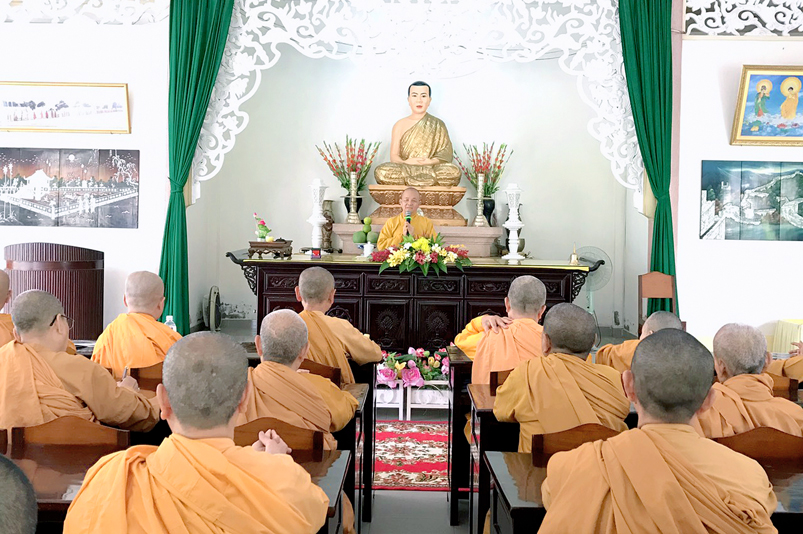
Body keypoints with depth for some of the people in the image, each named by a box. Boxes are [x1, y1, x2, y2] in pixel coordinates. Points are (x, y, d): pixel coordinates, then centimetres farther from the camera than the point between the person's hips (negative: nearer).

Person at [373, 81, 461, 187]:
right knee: (381, 172, -33)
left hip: (431, 169, 0)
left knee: (453, 171, -34)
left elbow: (446, 154, 4)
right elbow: (394, 155, 6)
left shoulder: (438, 125, 13)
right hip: (405, 169, 1)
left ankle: (406, 180, -25)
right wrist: (405, 162, -18)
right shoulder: (400, 125, 14)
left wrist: (431, 161, -19)